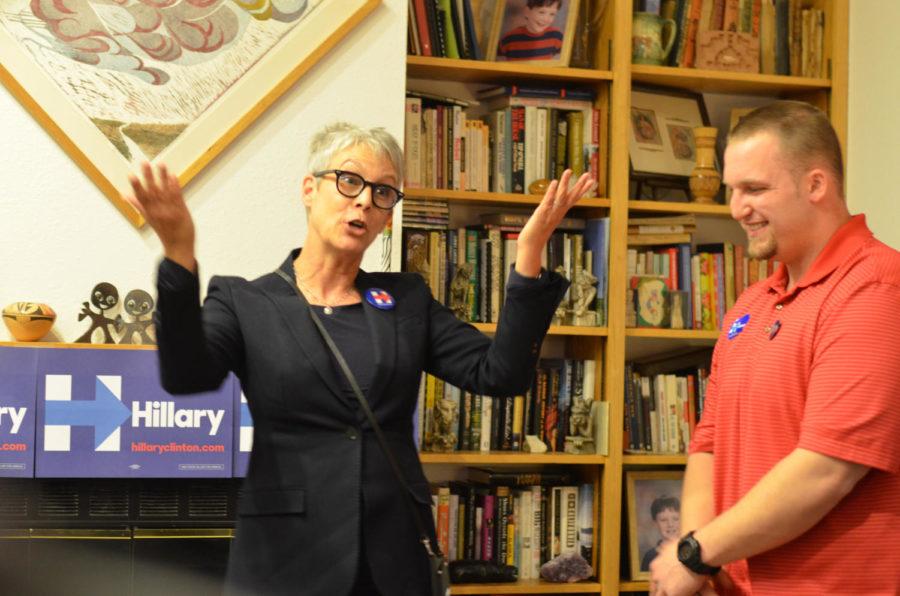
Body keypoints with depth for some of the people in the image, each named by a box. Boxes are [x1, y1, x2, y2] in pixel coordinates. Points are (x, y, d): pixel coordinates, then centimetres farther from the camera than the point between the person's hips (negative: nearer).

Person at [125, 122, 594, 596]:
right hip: (286, 558, -3)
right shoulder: (242, 302, 2)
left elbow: (499, 374, -1)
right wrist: (179, 255, -32)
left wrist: (529, 253, -11)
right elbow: (185, 376, -17)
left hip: (397, 558, 3)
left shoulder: (407, 299, 11)